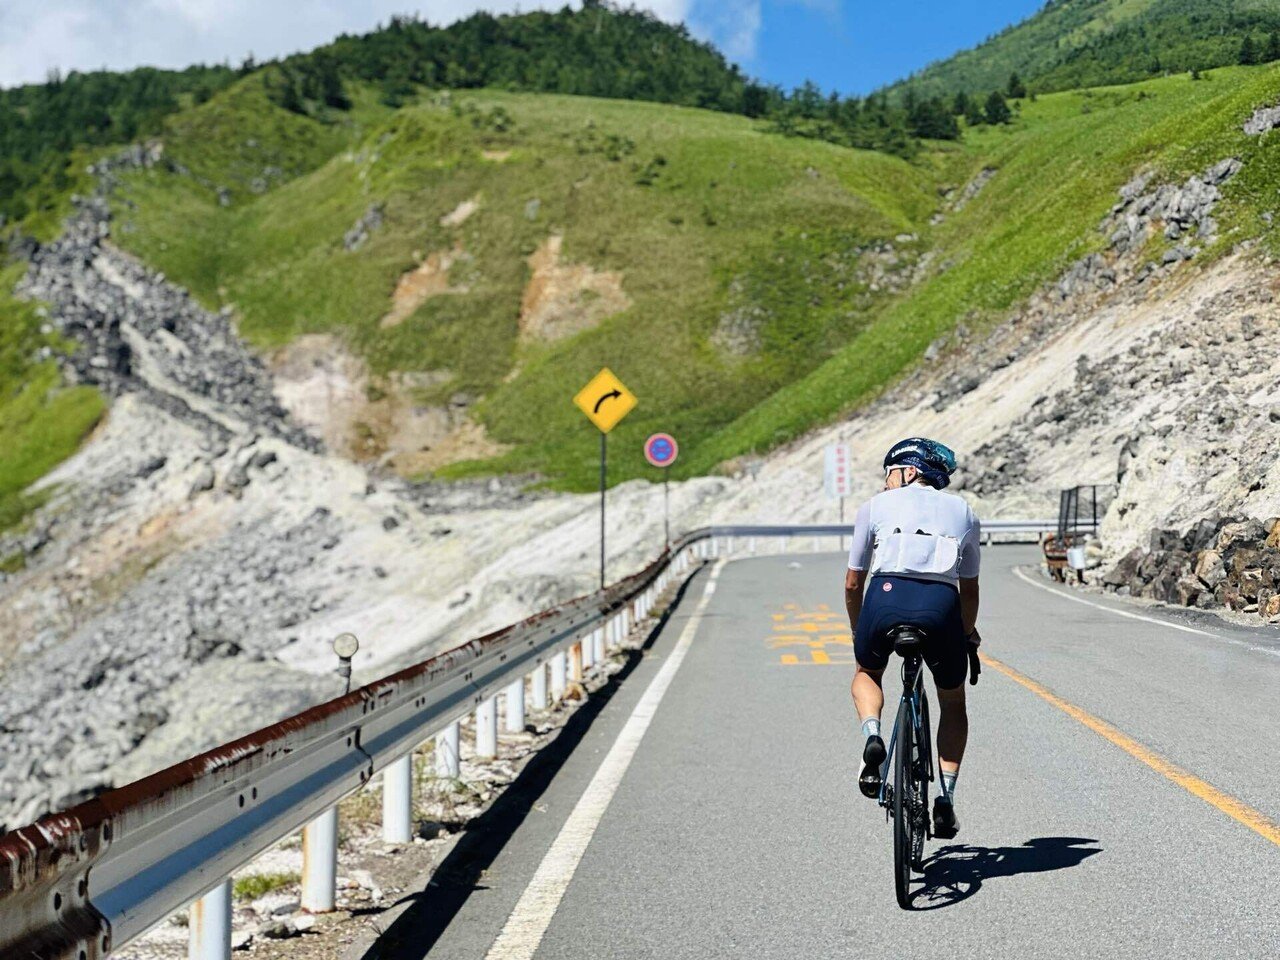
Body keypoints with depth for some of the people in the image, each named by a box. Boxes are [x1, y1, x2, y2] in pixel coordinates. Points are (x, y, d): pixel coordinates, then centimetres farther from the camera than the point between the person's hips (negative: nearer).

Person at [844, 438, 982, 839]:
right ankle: (946, 797, 14)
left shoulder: (875, 506, 20)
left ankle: (873, 737, 2)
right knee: (953, 702, 26)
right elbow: (969, 590, 30)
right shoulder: (963, 512, 25)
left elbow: (852, 584, 22)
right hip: (940, 606, 1)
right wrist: (968, 635, 48)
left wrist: (858, 632, 38)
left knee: (866, 674, 31)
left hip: (886, 598, -1)